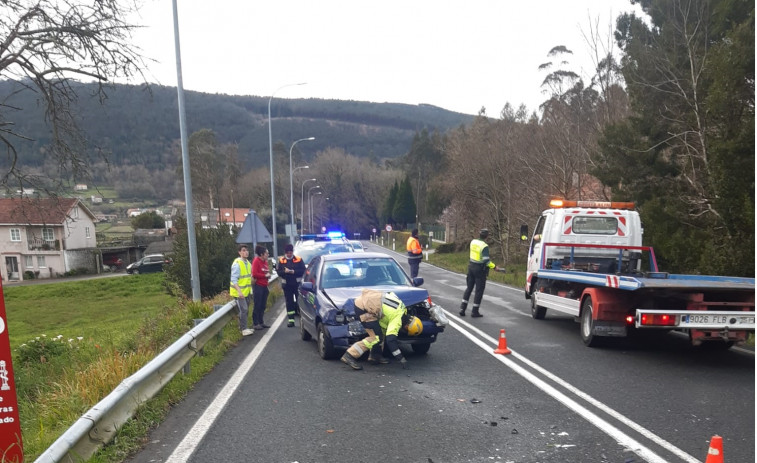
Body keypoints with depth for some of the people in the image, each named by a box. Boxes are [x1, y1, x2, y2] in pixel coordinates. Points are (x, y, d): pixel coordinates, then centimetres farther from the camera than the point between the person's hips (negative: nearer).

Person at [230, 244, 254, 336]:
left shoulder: (248, 263, 9)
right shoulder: (237, 264, -17)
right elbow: (234, 279, -21)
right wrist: (239, 291, -28)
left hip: (246, 291, 8)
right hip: (239, 292, -8)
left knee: (246, 310, 14)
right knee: (243, 310, -10)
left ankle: (243, 327, 24)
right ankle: (244, 329, -4)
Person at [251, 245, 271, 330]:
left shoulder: (265, 261, 14)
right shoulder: (256, 261, -10)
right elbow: (254, 274, -18)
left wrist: (268, 274, 4)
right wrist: (265, 275, -15)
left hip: (264, 286, 8)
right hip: (258, 286, -8)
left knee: (263, 306, 11)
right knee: (257, 305, -4)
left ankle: (261, 322, 19)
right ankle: (255, 323, 2)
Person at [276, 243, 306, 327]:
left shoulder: (298, 259, -1)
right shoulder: (281, 260, 4)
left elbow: (303, 270, -7)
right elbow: (278, 272, 0)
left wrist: (294, 271, -18)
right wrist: (285, 271, -19)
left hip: (297, 284, -2)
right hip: (287, 284, 2)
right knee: (289, 302, 4)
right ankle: (291, 320, 9)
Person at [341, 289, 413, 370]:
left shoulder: (402, 308, 10)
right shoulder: (398, 318, -15)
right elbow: (390, 338, -21)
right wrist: (401, 358, -18)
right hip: (363, 307, -10)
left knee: (382, 331, 15)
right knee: (376, 337, -8)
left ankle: (375, 356, 21)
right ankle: (349, 356, -9)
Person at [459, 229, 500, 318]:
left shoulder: (473, 242, 2)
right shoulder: (484, 246, -19)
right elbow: (486, 261, -23)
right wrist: (494, 267, -14)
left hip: (471, 266, 6)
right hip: (480, 269, -6)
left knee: (469, 288, 16)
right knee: (479, 290, 4)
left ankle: (462, 308, 12)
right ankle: (475, 311, 8)